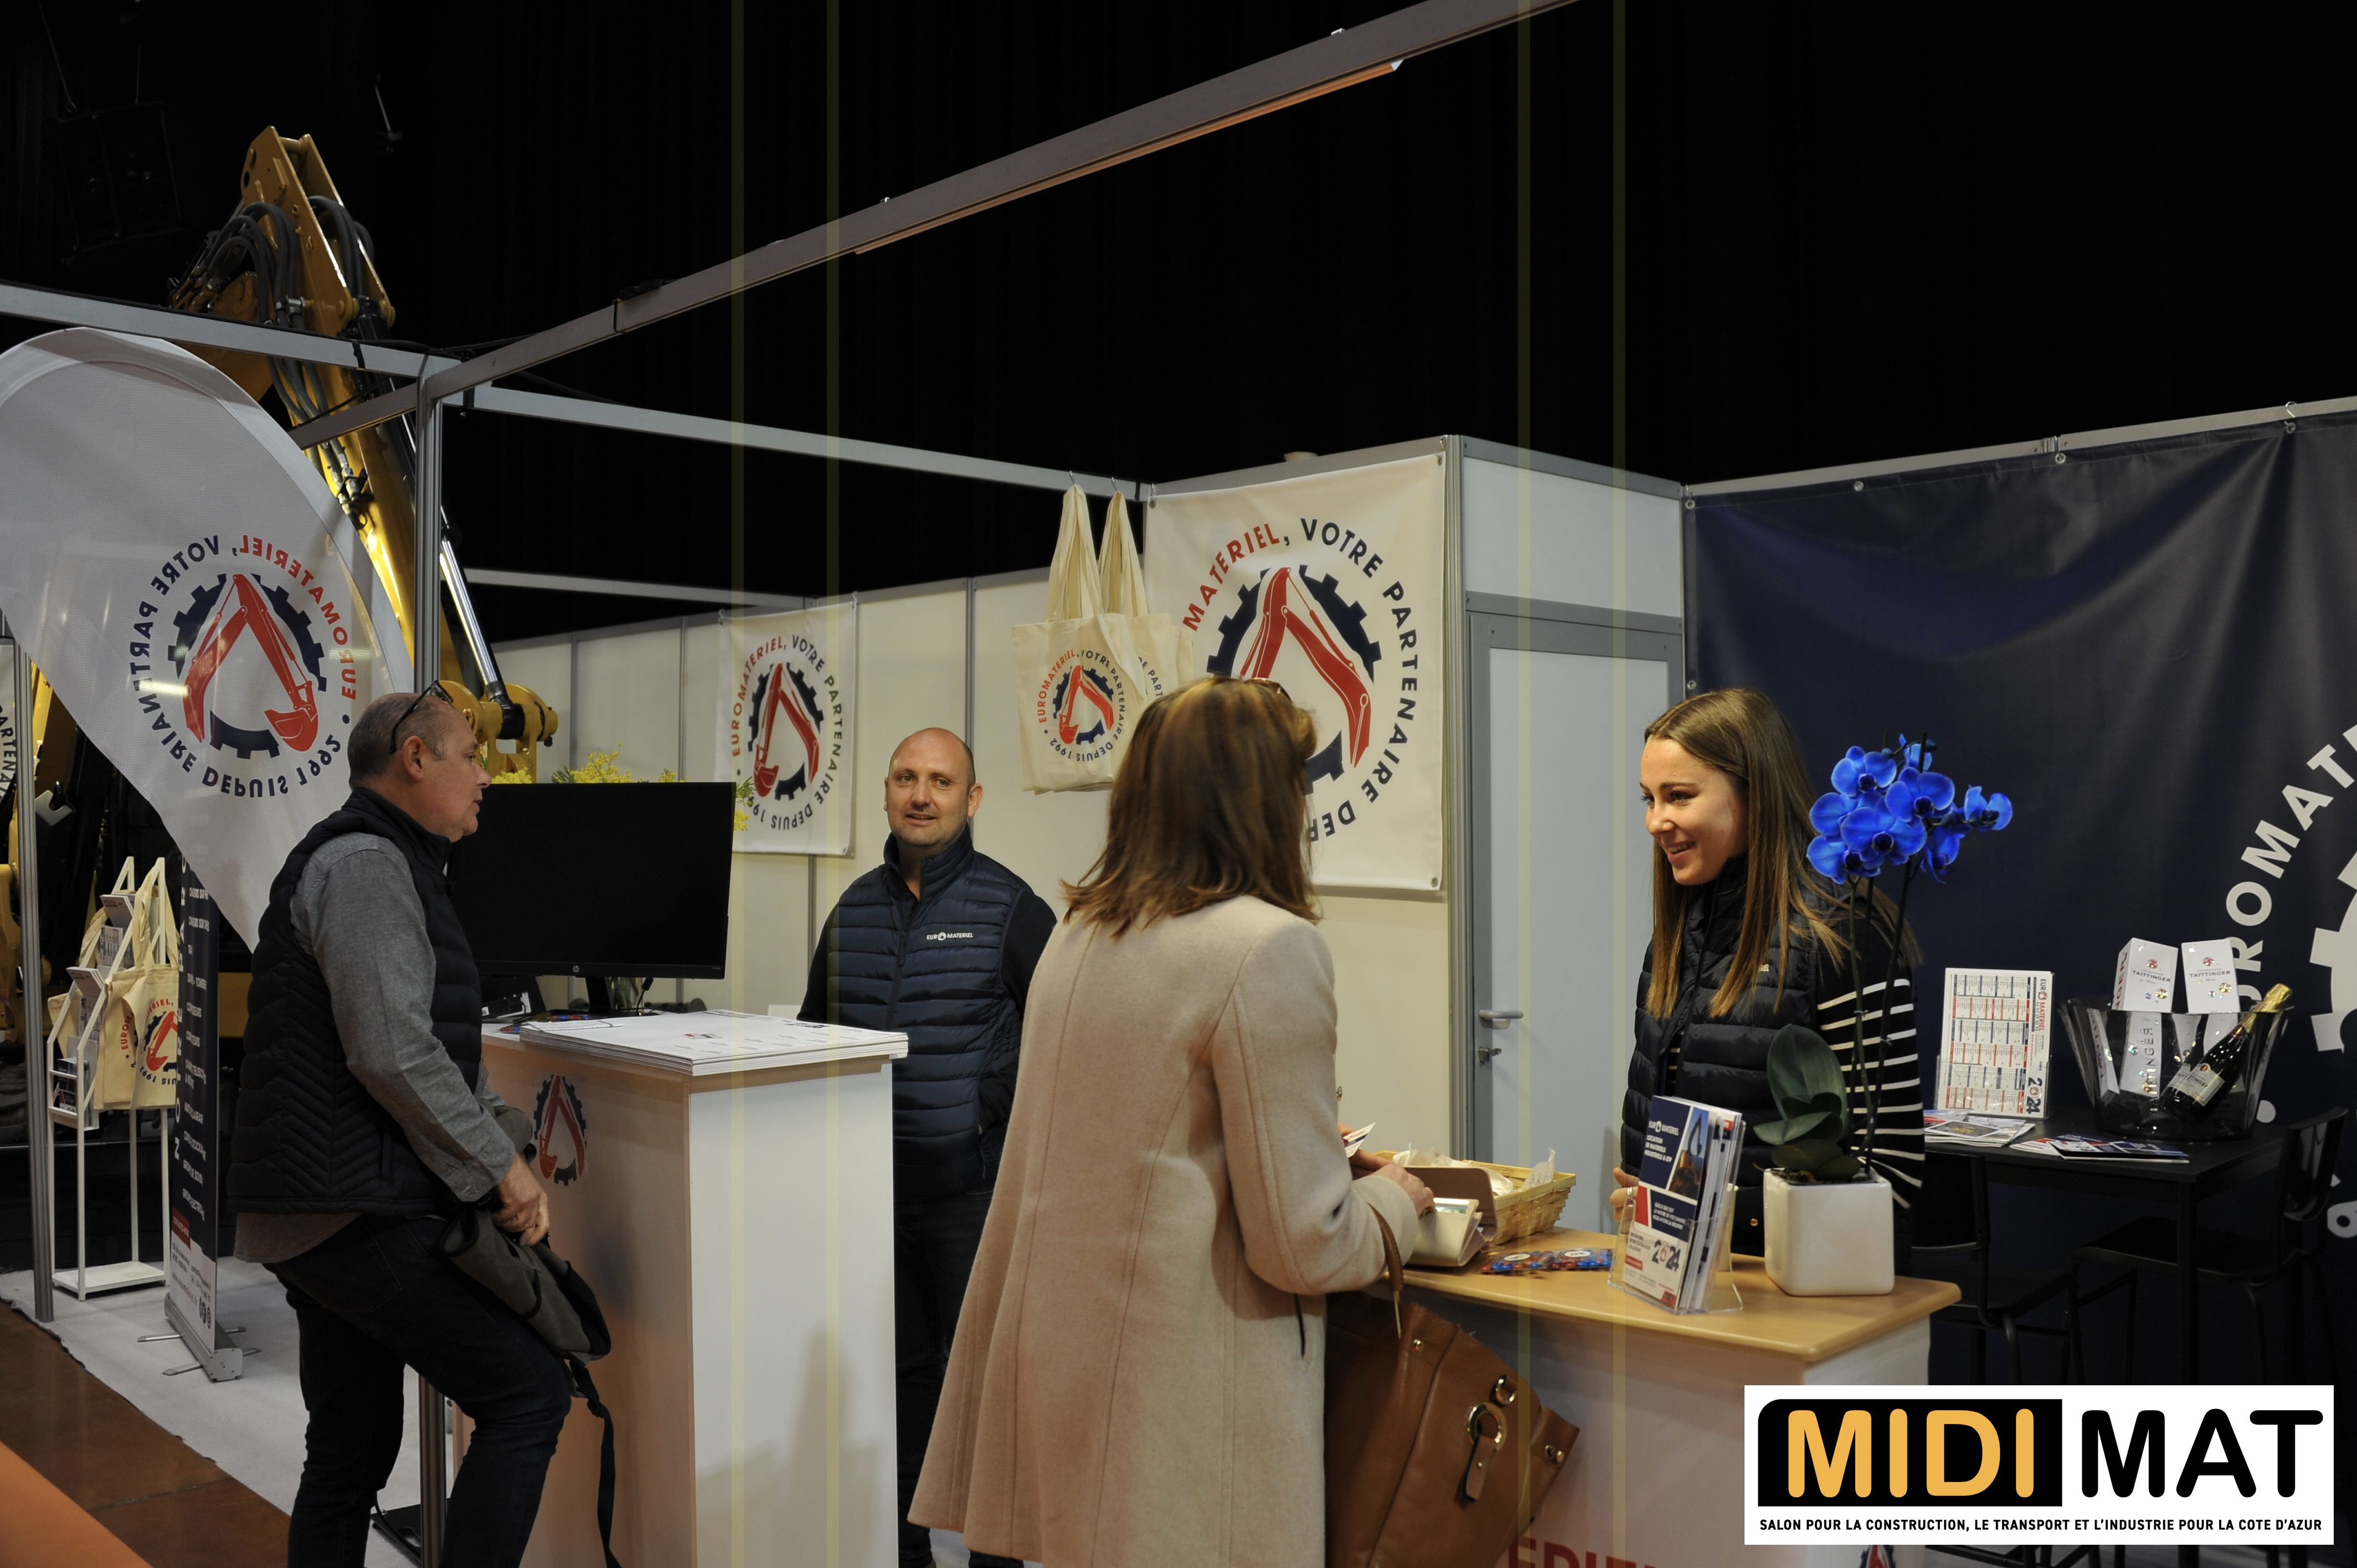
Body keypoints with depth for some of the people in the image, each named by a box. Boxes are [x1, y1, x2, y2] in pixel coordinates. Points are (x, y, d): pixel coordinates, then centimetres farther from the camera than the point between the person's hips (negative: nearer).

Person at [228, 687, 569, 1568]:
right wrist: (499, 1168, -13)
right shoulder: (366, 862, -12)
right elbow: (393, 1053, -22)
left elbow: (436, 1049, 23)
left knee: (353, 1450, 16)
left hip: (317, 1213, 11)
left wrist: (500, 1151, 14)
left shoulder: (379, 862, 22)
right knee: (529, 1393, -9)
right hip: (358, 1212, -11)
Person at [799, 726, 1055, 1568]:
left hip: (973, 1183, -5)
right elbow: (816, 1026, 19)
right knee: (899, 1366, 15)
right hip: (874, 1182, 5)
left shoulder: (1009, 907, -7)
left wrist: (996, 1110, -10)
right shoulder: (855, 907, 9)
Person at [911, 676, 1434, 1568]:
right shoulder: (1269, 948, -17)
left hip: (1056, 1353, 7)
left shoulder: (1078, 935, 6)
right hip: (1178, 1397, -7)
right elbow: (1301, 1245, -16)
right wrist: (1392, 1204, 4)